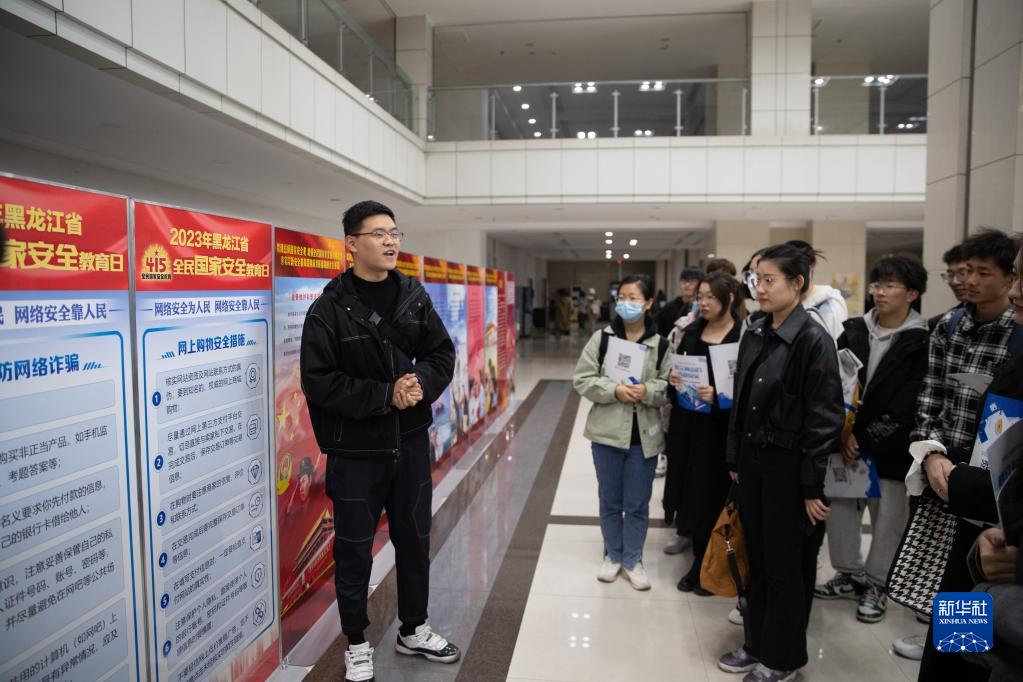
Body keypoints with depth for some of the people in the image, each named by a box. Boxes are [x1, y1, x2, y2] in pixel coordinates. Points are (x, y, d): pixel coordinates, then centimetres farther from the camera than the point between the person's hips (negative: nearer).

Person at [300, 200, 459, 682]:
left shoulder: (414, 297, 3)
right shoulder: (329, 309, -12)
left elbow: (442, 354, 5)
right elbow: (318, 382, -17)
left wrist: (420, 382, -15)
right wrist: (385, 395, -22)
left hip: (411, 442, 5)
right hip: (355, 450, -4)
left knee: (414, 538, 17)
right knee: (354, 550, 10)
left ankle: (414, 630, 39)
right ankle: (357, 642, 32)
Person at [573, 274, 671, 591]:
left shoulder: (661, 344, -3)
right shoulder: (601, 338, -4)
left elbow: (670, 387, -2)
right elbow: (582, 379, -5)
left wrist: (647, 392, -21)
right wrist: (614, 390, -19)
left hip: (644, 435, 0)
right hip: (608, 432, 0)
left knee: (638, 503, 11)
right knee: (610, 501, 15)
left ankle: (633, 560, 29)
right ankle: (612, 556, 34)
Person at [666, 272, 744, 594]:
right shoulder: (692, 332, 10)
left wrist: (718, 396, -26)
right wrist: (673, 380, -4)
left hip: (720, 429, -6)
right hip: (687, 426, 6)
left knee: (713, 498, 4)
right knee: (691, 495, 11)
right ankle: (699, 561, 27)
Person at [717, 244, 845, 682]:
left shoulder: (813, 340, -14)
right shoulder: (754, 336, 6)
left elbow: (825, 419, -14)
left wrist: (813, 486, -14)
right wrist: (734, 460, 13)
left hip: (788, 466, -6)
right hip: (752, 462, 6)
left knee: (786, 564, 8)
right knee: (757, 558, 16)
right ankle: (758, 642, 33)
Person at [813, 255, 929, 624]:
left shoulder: (921, 342, -7)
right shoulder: (853, 330, 5)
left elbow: (907, 405, -11)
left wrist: (865, 437, -14)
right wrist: (843, 432, -11)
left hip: (892, 448, -4)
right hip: (846, 439, 4)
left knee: (888, 518, 6)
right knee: (839, 508, 8)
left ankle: (876, 585, 25)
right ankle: (849, 574, 28)